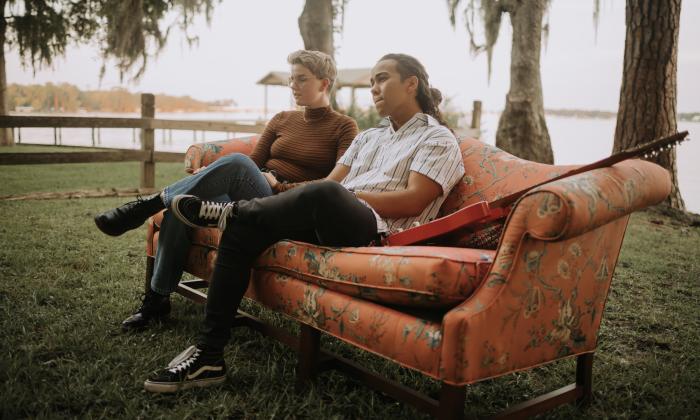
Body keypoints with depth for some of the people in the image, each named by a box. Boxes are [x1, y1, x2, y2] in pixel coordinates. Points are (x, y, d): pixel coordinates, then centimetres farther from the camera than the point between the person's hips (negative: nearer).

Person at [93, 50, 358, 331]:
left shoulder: (344, 128, 7)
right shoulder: (282, 120, 22)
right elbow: (254, 162, 17)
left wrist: (282, 186, -11)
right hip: (248, 198, 5)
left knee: (236, 162, -33)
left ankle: (148, 205, -22)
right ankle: (156, 299, -14)